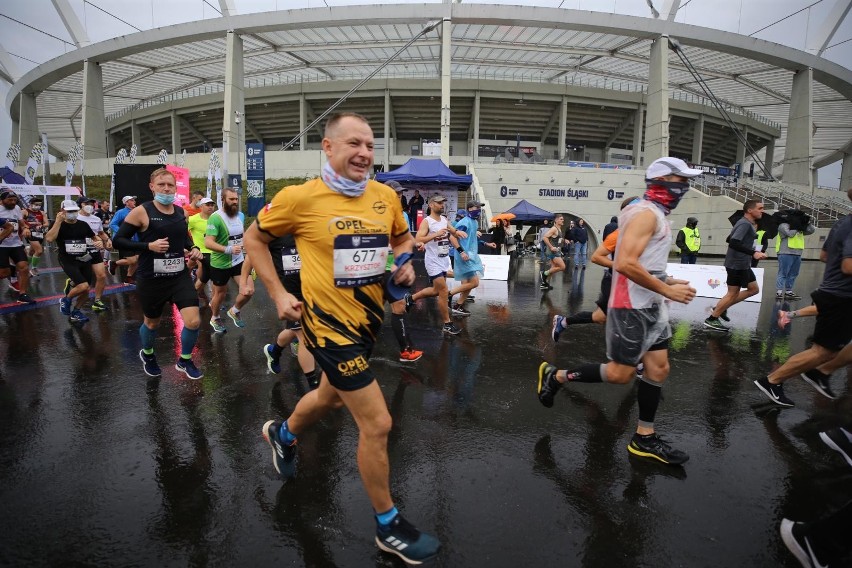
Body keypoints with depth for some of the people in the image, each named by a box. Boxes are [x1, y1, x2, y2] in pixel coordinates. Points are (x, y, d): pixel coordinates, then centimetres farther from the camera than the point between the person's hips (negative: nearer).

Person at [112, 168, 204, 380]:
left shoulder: (181, 212, 5)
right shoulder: (141, 212, -11)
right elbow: (118, 240, -9)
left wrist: (194, 248, 1)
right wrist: (149, 246, -22)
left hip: (180, 276, 3)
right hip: (151, 279, -3)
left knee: (193, 321, -9)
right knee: (152, 323, 17)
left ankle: (185, 361, 18)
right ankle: (147, 354, 50)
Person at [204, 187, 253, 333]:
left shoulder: (240, 215, 3)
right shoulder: (215, 218, -20)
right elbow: (208, 242, -28)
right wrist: (228, 249, -37)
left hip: (239, 260, 5)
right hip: (220, 264, -5)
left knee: (249, 291, -5)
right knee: (220, 294, 13)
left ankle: (234, 311, 25)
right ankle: (215, 319, 41)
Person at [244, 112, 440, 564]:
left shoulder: (386, 196, -1)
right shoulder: (300, 197, -14)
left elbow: (402, 237, 17)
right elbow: (254, 239, 0)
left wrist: (405, 264, -4)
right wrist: (278, 294, -7)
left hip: (369, 318, 7)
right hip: (331, 323, -6)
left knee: (331, 396, 29)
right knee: (377, 423, -6)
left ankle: (282, 434, 62)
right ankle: (389, 526, 19)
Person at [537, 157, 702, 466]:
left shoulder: (655, 215, 16)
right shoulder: (646, 214, -16)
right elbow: (625, 263, -28)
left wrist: (668, 281, 10)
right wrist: (667, 290, -21)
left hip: (650, 306, 10)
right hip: (631, 307, -10)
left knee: (658, 369, 10)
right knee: (620, 374, -3)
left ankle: (644, 438, 21)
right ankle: (555, 376, 14)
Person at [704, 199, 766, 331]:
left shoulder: (746, 223, 14)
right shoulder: (745, 224, -17)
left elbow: (729, 239, 22)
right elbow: (733, 243, -30)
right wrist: (753, 253, -34)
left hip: (743, 264, 10)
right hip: (737, 265, -10)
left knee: (754, 289, 16)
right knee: (732, 293, -3)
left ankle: (722, 308, 17)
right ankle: (711, 320, 5)